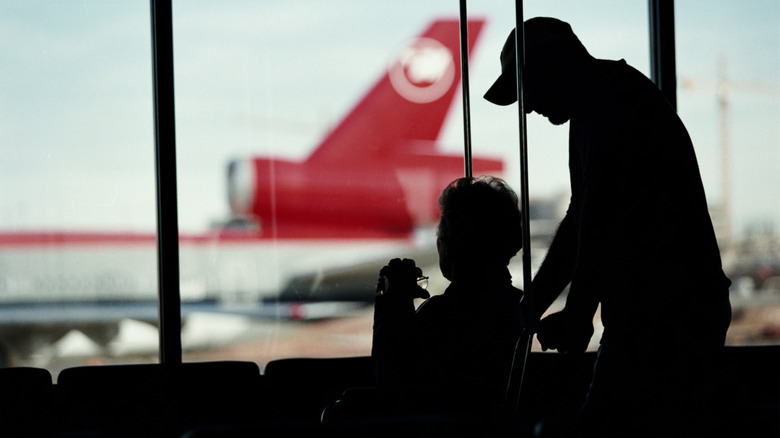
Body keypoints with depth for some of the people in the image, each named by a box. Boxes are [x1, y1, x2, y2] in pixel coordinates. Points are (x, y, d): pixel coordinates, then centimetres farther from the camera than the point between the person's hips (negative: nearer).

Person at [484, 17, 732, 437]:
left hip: (662, 308, -10)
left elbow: (602, 214, -19)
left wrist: (578, 312, -18)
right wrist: (529, 309, 26)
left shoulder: (608, 97, -8)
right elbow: (585, 219, 27)